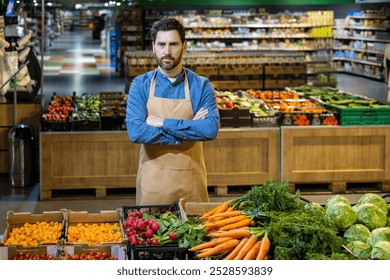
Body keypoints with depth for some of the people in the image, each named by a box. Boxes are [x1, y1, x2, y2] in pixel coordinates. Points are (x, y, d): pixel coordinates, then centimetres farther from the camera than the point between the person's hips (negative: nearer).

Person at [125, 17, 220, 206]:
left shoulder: (201, 86, -1)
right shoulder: (140, 85, -1)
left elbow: (211, 129, -17)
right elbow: (135, 132, -15)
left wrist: (163, 123, -17)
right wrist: (188, 130, -15)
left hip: (191, 182, 0)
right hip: (152, 181, 0)